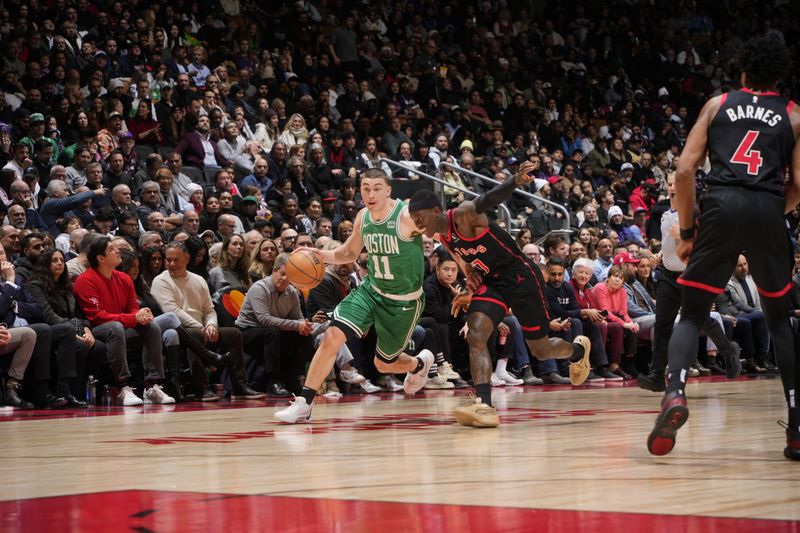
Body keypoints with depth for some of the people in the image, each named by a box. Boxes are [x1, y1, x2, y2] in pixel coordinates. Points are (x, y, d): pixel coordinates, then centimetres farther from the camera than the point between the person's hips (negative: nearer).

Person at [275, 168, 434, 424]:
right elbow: (350, 252, 15)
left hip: (404, 301, -4)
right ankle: (304, 404, -10)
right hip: (371, 290, 4)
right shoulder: (362, 218, -2)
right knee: (332, 337, -15)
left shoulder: (409, 216, -22)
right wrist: (324, 255, -5)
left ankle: (420, 364, 47)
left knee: (384, 364, 11)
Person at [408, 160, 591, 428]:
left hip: (520, 276, -7)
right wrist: (470, 292, 9)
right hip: (491, 282, 7)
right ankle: (484, 406, -27)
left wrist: (516, 181, -63)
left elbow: (489, 199, -44)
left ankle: (578, 349, 42)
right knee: (475, 335, -19)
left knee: (540, 350, 7)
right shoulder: (442, 236, 4)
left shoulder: (464, 215, -22)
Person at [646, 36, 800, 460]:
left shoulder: (718, 104, 18)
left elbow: (684, 171, 9)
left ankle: (675, 391, -20)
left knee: (691, 313, 9)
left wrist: (686, 231, 16)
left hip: (721, 204, 0)